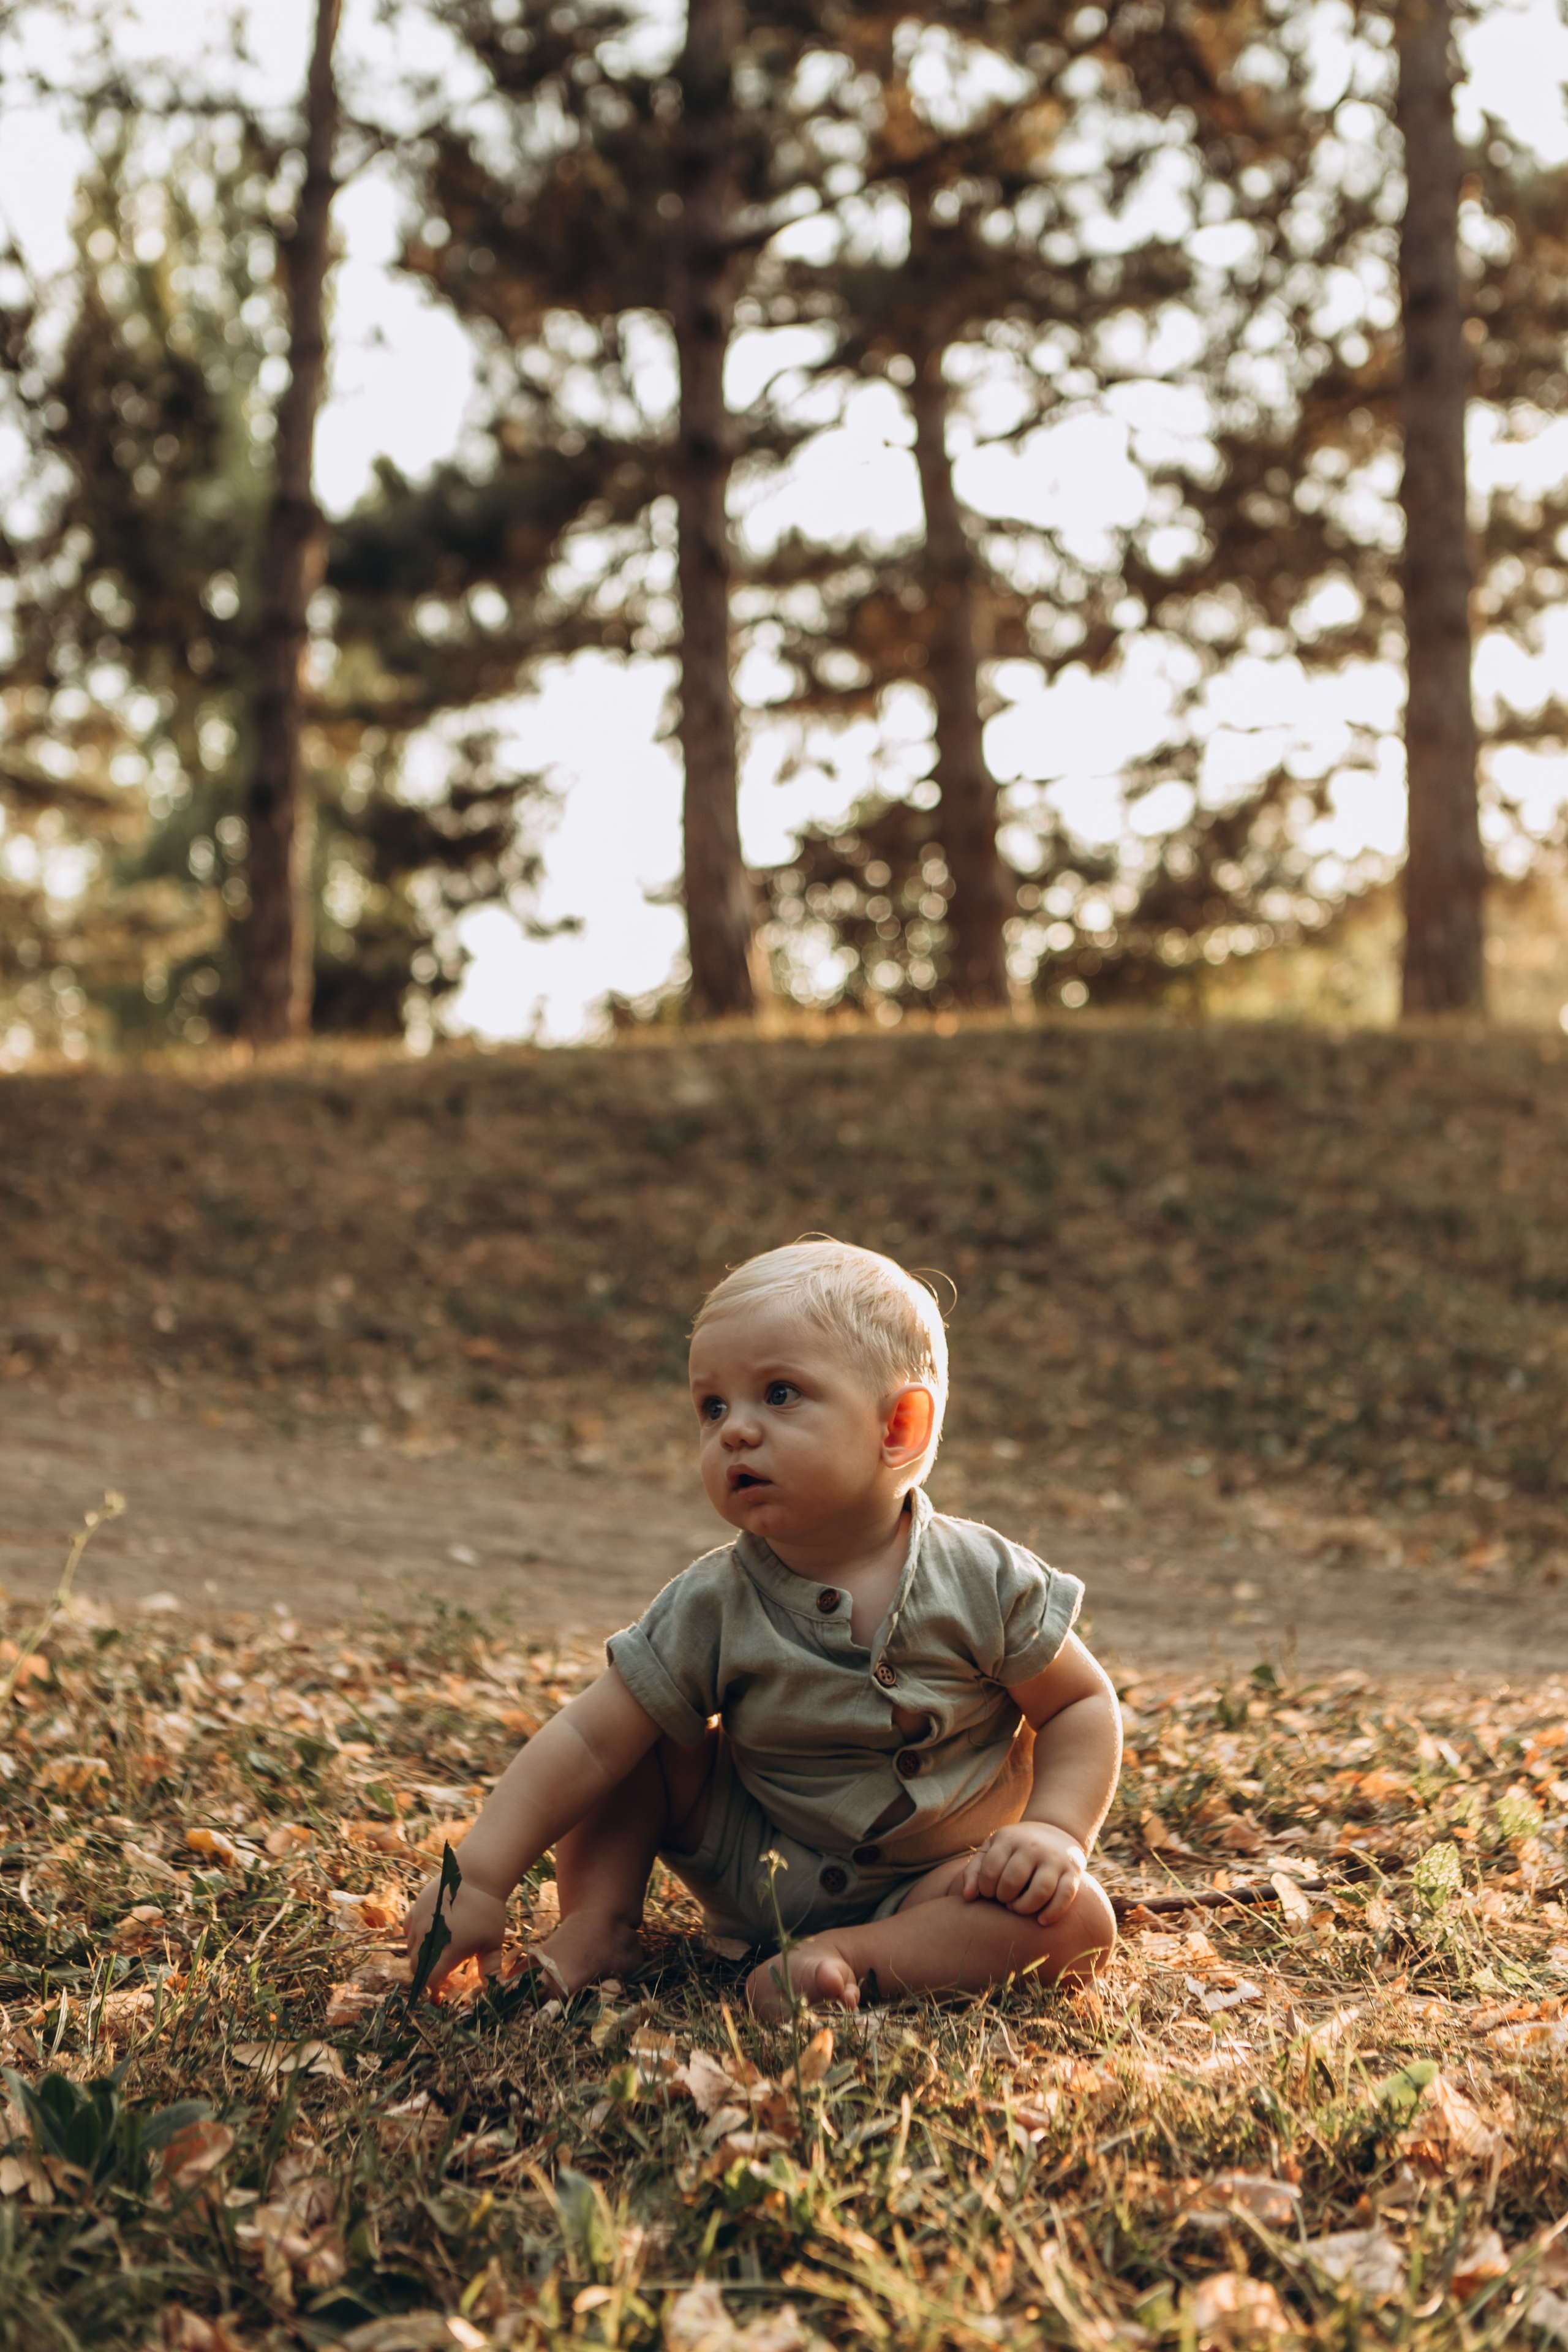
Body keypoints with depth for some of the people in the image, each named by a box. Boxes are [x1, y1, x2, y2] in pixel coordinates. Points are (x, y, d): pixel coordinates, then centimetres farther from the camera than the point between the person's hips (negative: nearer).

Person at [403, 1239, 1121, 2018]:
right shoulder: (714, 1609, -15)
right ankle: (597, 1925, -5)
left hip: (927, 1882, -1)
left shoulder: (983, 1582, -17)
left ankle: (855, 1956, -28)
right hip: (753, 1861, 1)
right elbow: (586, 1742, -17)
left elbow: (1082, 1705, -6)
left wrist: (1056, 1832, -21)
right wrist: (479, 1878, -25)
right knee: (639, 1729, -10)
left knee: (1076, 1921, -27)